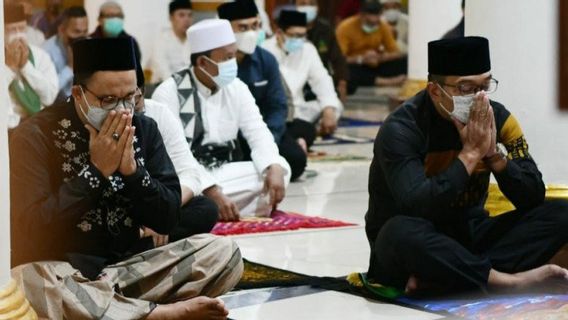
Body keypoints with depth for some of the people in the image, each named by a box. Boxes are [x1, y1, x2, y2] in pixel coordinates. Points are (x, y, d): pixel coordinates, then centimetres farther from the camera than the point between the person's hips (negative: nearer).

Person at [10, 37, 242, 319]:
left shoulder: (144, 129, 5)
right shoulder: (35, 136, -9)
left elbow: (168, 221, 2)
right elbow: (32, 230, -18)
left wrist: (131, 169, -15)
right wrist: (96, 170, -19)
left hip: (133, 266, 4)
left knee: (224, 253, -14)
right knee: (27, 283, -39)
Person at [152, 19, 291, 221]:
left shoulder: (236, 88, 4)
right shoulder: (168, 93, -13)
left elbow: (258, 133, -2)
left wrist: (275, 168, -25)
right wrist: (213, 193, -33)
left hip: (225, 174, 6)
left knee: (281, 169, -18)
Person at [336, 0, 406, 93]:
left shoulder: (383, 26, -1)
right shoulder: (345, 28, -12)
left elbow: (396, 53, 0)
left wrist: (380, 57, -21)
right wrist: (361, 59, -31)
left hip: (375, 67, 3)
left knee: (403, 63, -19)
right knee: (344, 71, -39)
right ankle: (384, 82, -35)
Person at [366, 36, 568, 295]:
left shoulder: (496, 118, -3)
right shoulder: (402, 128, -17)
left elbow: (534, 198, -5)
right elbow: (418, 209, -31)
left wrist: (493, 153, -20)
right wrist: (471, 153, -26)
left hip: (469, 237, 6)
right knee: (400, 231, -39)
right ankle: (509, 281, -30)